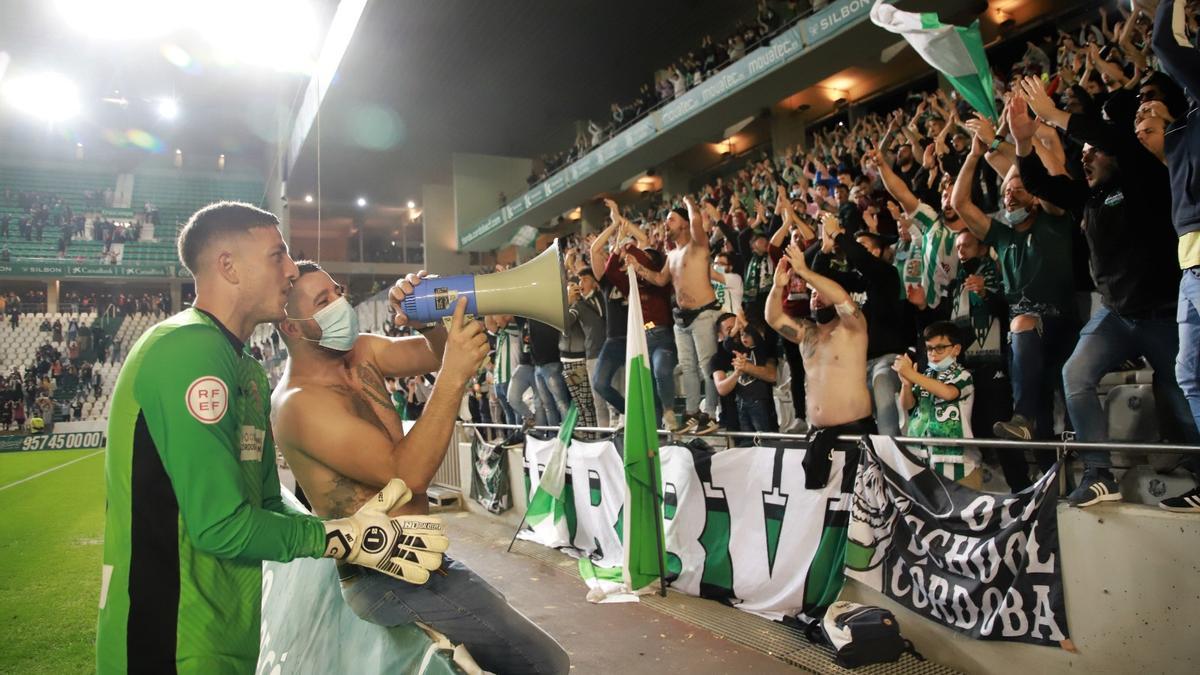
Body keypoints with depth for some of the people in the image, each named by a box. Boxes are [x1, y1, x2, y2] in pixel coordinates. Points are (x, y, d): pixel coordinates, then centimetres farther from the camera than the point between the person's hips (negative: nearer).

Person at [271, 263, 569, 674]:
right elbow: (407, 475, -29)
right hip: (388, 579, -9)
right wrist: (453, 378, -33)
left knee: (504, 623, 29)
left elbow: (439, 353, 4)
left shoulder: (360, 354, 4)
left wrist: (426, 321, -17)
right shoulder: (300, 403, -21)